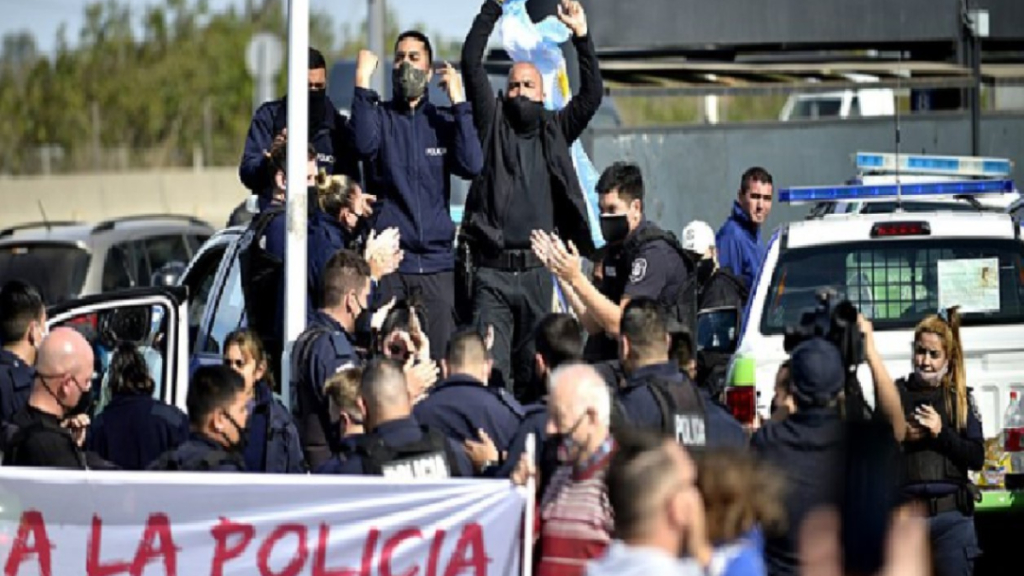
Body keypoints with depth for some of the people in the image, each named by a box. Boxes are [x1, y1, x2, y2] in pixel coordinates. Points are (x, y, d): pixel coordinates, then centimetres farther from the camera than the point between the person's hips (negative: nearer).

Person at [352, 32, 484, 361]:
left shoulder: (443, 122, 11)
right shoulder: (379, 116, 6)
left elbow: (472, 166, -6)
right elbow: (365, 145, -17)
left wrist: (458, 102, -7)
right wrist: (363, 80, -17)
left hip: (436, 263, 2)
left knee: (440, 359, -3)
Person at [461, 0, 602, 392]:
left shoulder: (554, 131, 15)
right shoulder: (493, 124, 10)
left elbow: (592, 95, 5)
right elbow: (471, 64, 3)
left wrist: (581, 35, -2)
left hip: (537, 271, 2)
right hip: (492, 272, -2)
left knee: (532, 367, 7)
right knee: (490, 367, -10)